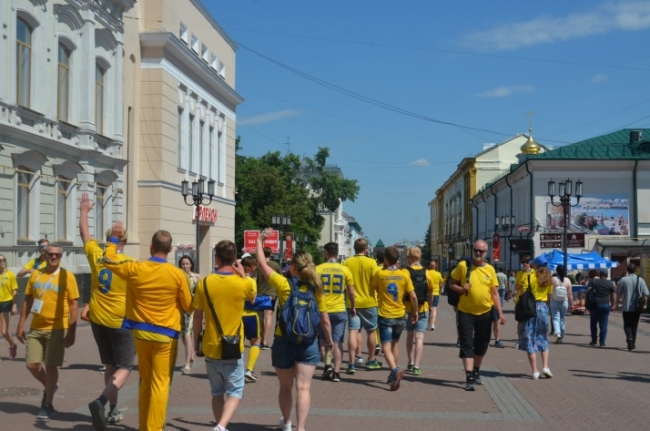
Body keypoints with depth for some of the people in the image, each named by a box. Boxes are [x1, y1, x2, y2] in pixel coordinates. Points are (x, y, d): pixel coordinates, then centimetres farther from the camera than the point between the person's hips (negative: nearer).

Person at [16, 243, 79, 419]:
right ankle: (49, 386, 31)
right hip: (36, 328, 4)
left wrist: (71, 331, -10)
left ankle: (48, 404, 14)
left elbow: (73, 304, -6)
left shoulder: (67, 276, -5)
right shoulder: (35, 274, 7)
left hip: (57, 329, -4)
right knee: (32, 365, 2)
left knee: (51, 366, -1)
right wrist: (21, 324, 8)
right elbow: (28, 300, 13)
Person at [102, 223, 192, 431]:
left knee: (145, 381, 18)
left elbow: (108, 261, 11)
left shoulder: (135, 269, -7)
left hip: (141, 331, 4)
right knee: (160, 384, 1)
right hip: (166, 334, -3)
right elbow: (188, 306, -3)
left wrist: (114, 238, 22)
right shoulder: (178, 274, -13)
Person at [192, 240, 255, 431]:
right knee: (234, 392, 6)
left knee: (217, 392, 18)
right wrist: (243, 274, 17)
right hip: (233, 348, -2)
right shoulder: (243, 283, -9)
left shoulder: (204, 283, -7)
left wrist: (196, 343, 11)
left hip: (210, 347, 2)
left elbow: (197, 317, -1)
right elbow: (253, 297, 16)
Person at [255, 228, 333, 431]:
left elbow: (263, 265, 2)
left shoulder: (284, 284, -8)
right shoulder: (316, 289, 0)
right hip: (309, 343, 1)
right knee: (303, 388, 0)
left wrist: (259, 241, 13)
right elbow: (325, 320, 3)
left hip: (284, 341, -1)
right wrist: (329, 340, 18)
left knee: (285, 387, 17)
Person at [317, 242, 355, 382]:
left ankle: (327, 366, 2)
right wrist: (352, 307, 16)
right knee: (337, 342, 6)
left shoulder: (318, 269, -5)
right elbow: (351, 292, 1)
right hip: (339, 311, 1)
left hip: (322, 310, -1)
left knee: (324, 340, 17)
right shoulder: (345, 270, -1)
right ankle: (336, 372, 0)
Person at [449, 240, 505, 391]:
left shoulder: (490, 269, 2)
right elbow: (451, 283, 4)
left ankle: (476, 373, 33)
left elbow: (495, 293, 5)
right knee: (467, 345, -6)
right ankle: (469, 378, -7)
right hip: (466, 312, -3)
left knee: (481, 345, 14)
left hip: (484, 313, 3)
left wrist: (500, 313, 0)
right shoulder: (463, 265, -5)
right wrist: (461, 289, -18)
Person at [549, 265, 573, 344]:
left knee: (555, 318, -1)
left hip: (554, 302, -2)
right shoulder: (567, 280, -3)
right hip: (564, 302, 2)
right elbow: (570, 294, -2)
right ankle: (561, 337, 21)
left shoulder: (553, 279, -6)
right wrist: (571, 304, 6)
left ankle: (557, 333, -25)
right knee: (562, 319, 14)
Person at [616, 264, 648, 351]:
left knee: (627, 325, 7)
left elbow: (618, 294, -1)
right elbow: (645, 294, -7)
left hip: (626, 307, -1)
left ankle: (629, 337, -20)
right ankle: (633, 343, 18)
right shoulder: (640, 280, -3)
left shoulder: (623, 280, -6)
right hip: (637, 307, 2)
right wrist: (645, 304, 1)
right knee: (634, 325, 14)